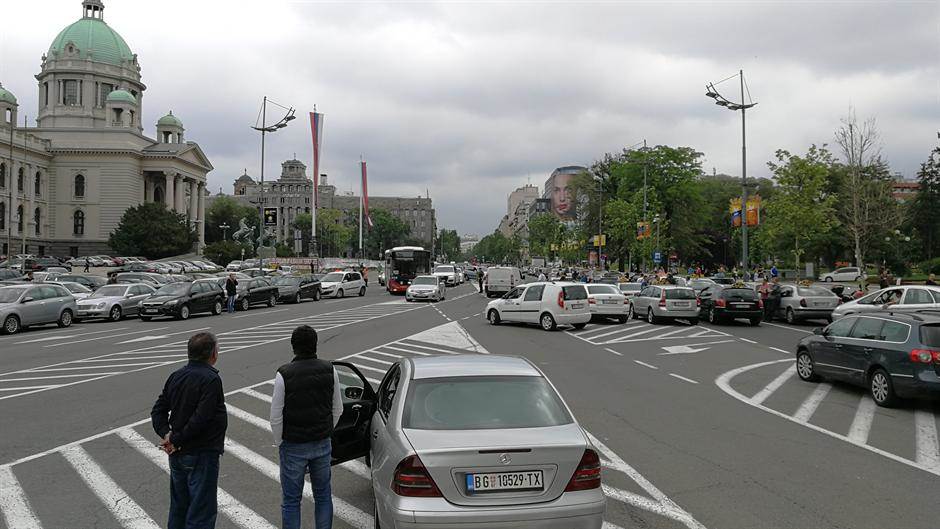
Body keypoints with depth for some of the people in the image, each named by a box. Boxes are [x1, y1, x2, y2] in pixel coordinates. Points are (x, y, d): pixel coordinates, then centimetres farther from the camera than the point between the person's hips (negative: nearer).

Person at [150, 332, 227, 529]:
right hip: (201, 454, -8)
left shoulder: (176, 376, 6)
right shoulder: (211, 380, -19)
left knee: (178, 507, 21)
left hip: (177, 454, 8)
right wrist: (176, 441, -15)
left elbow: (158, 410, 5)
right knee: (201, 512, 3)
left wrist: (166, 434, -6)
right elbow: (201, 418, -25)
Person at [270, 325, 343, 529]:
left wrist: (279, 443, 3)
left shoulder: (284, 374, -15)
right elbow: (337, 409, 4)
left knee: (291, 500, 9)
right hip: (322, 444, 3)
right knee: (323, 495, 17)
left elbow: (276, 416, -12)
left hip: (293, 446, -3)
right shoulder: (329, 370, -4)